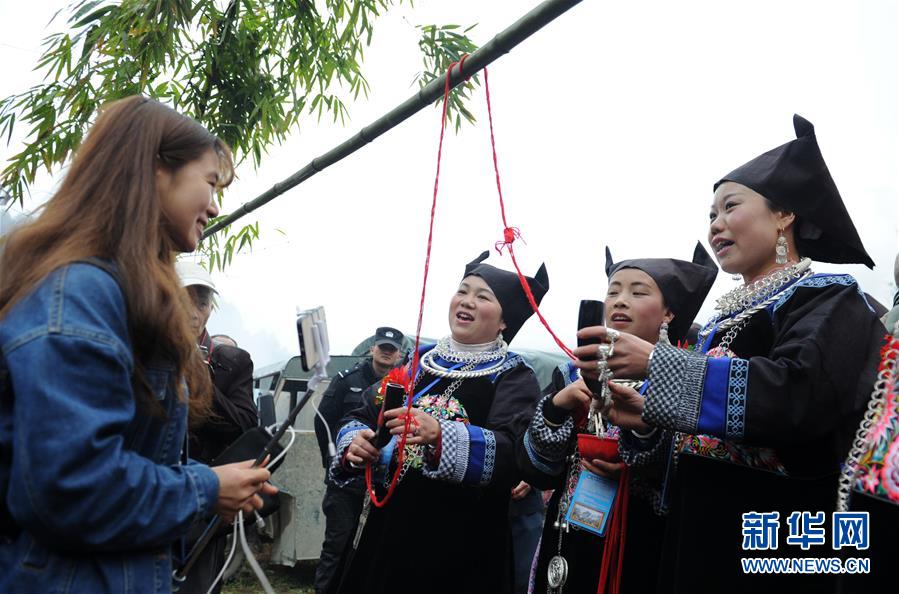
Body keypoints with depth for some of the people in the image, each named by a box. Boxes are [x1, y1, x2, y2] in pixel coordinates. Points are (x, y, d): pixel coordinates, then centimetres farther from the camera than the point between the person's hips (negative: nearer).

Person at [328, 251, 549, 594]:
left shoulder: (514, 379, -5)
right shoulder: (420, 360, 9)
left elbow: (514, 453, -21)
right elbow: (363, 417, 10)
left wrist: (439, 436, -36)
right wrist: (355, 445, -13)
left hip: (457, 546, -4)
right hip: (384, 529, 4)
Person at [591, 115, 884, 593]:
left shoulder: (829, 301, -6)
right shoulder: (723, 320, 14)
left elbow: (801, 394, -25)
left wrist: (656, 364, -24)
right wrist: (649, 417, 0)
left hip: (778, 545, -6)